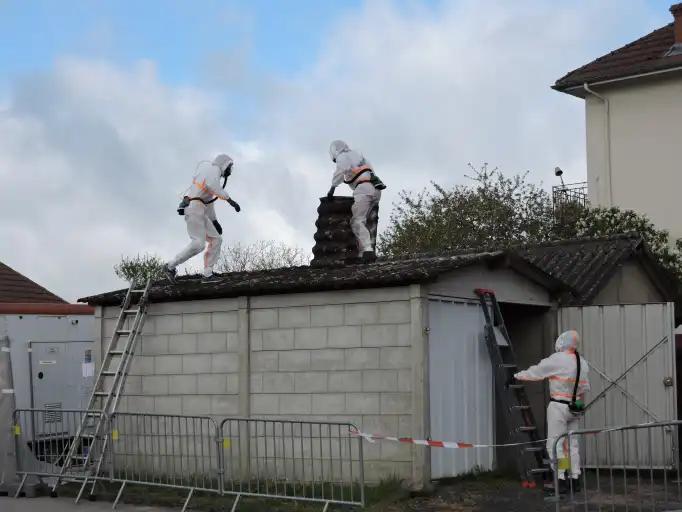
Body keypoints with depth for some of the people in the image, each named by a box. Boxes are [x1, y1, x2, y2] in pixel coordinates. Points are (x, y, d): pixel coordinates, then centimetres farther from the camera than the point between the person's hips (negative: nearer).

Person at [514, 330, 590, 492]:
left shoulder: (557, 360, -13)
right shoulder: (583, 363, 8)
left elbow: (536, 372, -5)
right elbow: (585, 388, 15)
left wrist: (518, 375, 10)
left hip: (559, 406, -7)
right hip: (575, 408, 7)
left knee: (555, 444, -3)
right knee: (572, 443, 13)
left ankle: (561, 479, -7)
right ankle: (575, 478, 14)